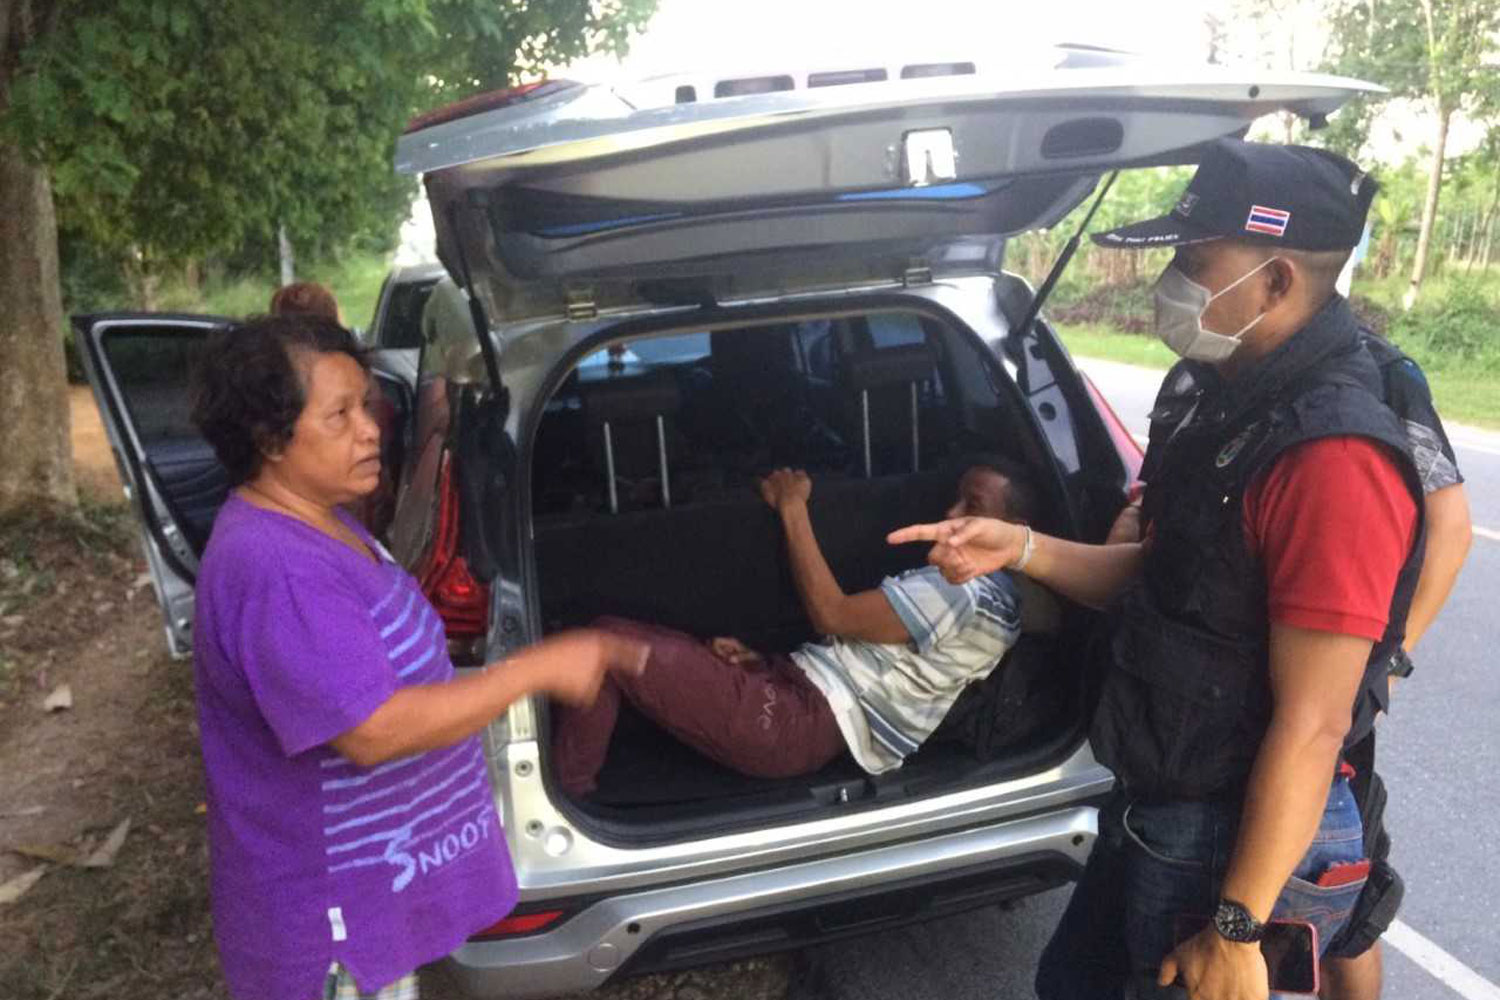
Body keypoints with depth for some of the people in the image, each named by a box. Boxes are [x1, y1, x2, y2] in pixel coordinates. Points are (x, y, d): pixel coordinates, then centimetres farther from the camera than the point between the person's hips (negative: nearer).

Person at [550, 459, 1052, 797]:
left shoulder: (973, 592, -11)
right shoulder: (950, 582, 22)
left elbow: (832, 614, -15)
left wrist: (792, 507, -5)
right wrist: (762, 661, 7)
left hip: (802, 722, -11)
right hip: (795, 688, 11)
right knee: (628, 638, 8)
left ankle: (559, 800, -3)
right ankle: (572, 786, 3)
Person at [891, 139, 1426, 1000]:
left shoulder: (1335, 459, -27)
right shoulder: (1213, 396, 2)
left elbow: (1313, 724, -25)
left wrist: (1236, 929, -20)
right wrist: (1023, 548, -3)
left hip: (1241, 836, -9)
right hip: (1154, 808, 9)